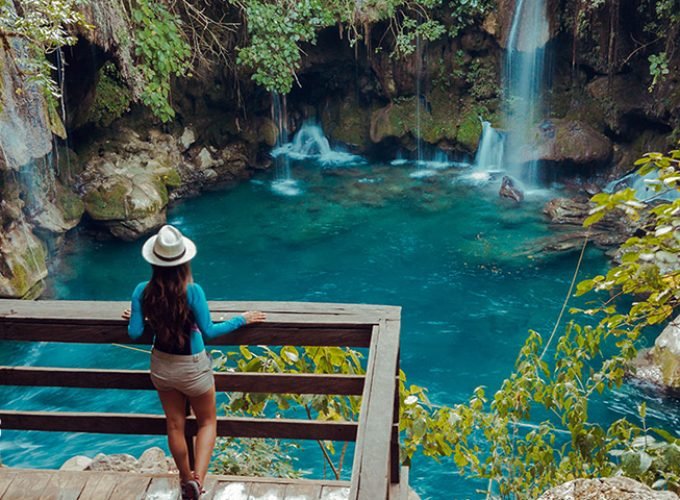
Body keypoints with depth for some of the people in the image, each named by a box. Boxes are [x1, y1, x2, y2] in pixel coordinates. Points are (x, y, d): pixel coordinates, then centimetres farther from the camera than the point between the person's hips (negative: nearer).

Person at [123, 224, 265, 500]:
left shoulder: (142, 291, -15)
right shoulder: (192, 291, -25)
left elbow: (135, 333, -10)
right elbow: (209, 331, -19)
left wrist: (133, 318, 12)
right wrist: (241, 319, -7)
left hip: (161, 366, 4)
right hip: (192, 368, -3)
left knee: (175, 425, 21)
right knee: (207, 422, 19)